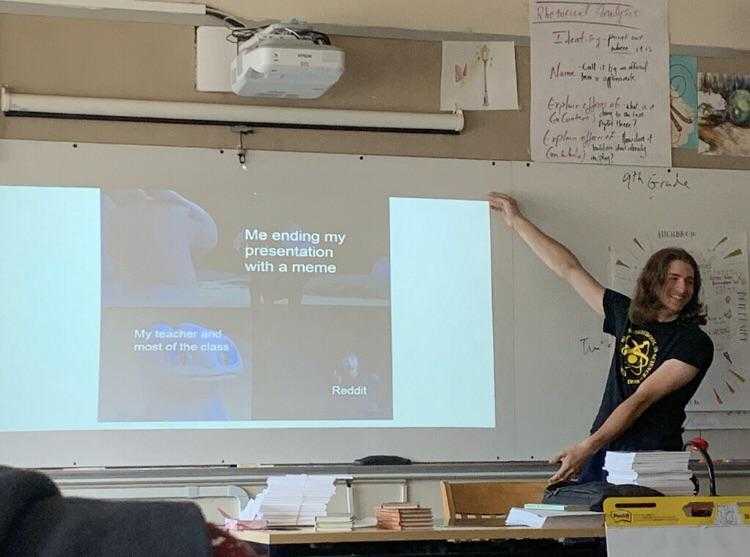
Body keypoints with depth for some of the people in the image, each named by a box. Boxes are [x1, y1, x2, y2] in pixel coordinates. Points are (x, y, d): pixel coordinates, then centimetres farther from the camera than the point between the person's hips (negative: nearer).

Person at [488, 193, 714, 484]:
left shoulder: (695, 343, -4)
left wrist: (588, 447, -20)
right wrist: (517, 221, 26)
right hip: (603, 453, 5)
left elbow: (642, 400, -13)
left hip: (651, 462, -4)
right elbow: (570, 269, 20)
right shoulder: (627, 315, 13)